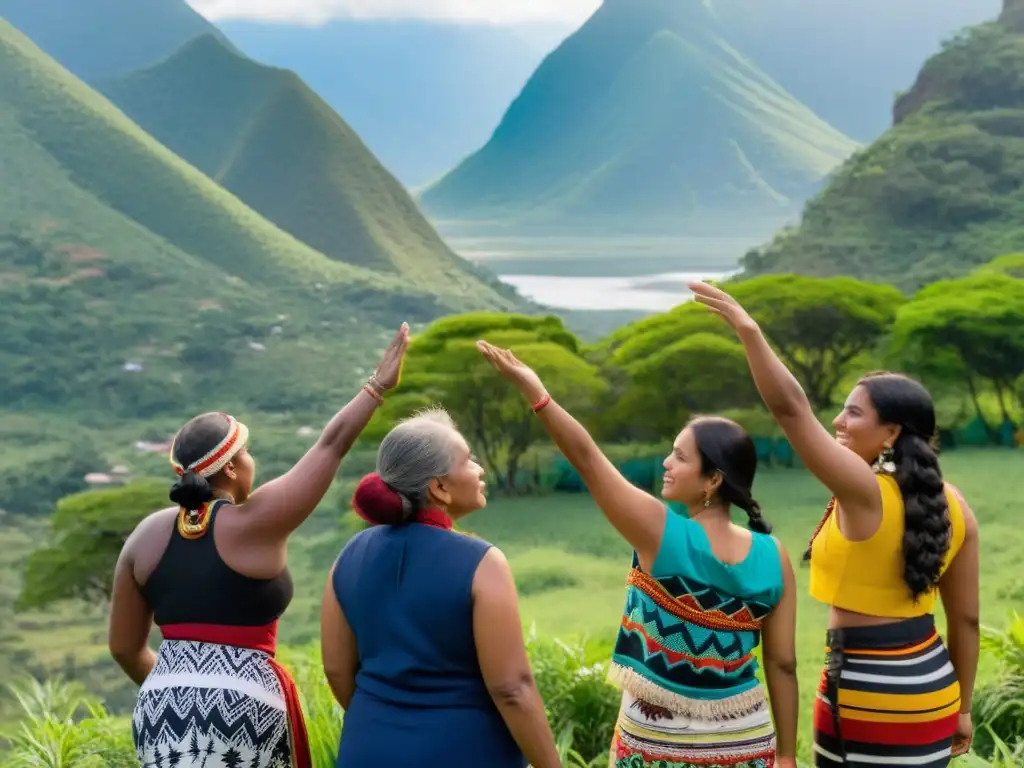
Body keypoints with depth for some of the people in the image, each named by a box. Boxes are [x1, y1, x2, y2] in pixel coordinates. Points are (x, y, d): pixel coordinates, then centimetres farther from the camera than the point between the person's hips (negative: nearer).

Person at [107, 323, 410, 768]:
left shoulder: (147, 535, 6)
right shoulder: (255, 523, -8)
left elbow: (124, 647, 11)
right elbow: (330, 447, -2)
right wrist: (379, 385, 7)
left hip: (164, 715, 5)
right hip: (241, 712, -5)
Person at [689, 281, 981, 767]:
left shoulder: (865, 492, -17)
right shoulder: (953, 505, 3)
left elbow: (790, 408, -25)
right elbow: (965, 619, 8)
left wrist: (747, 328, -25)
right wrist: (962, 708, 16)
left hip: (866, 695, -7)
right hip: (928, 690, 7)